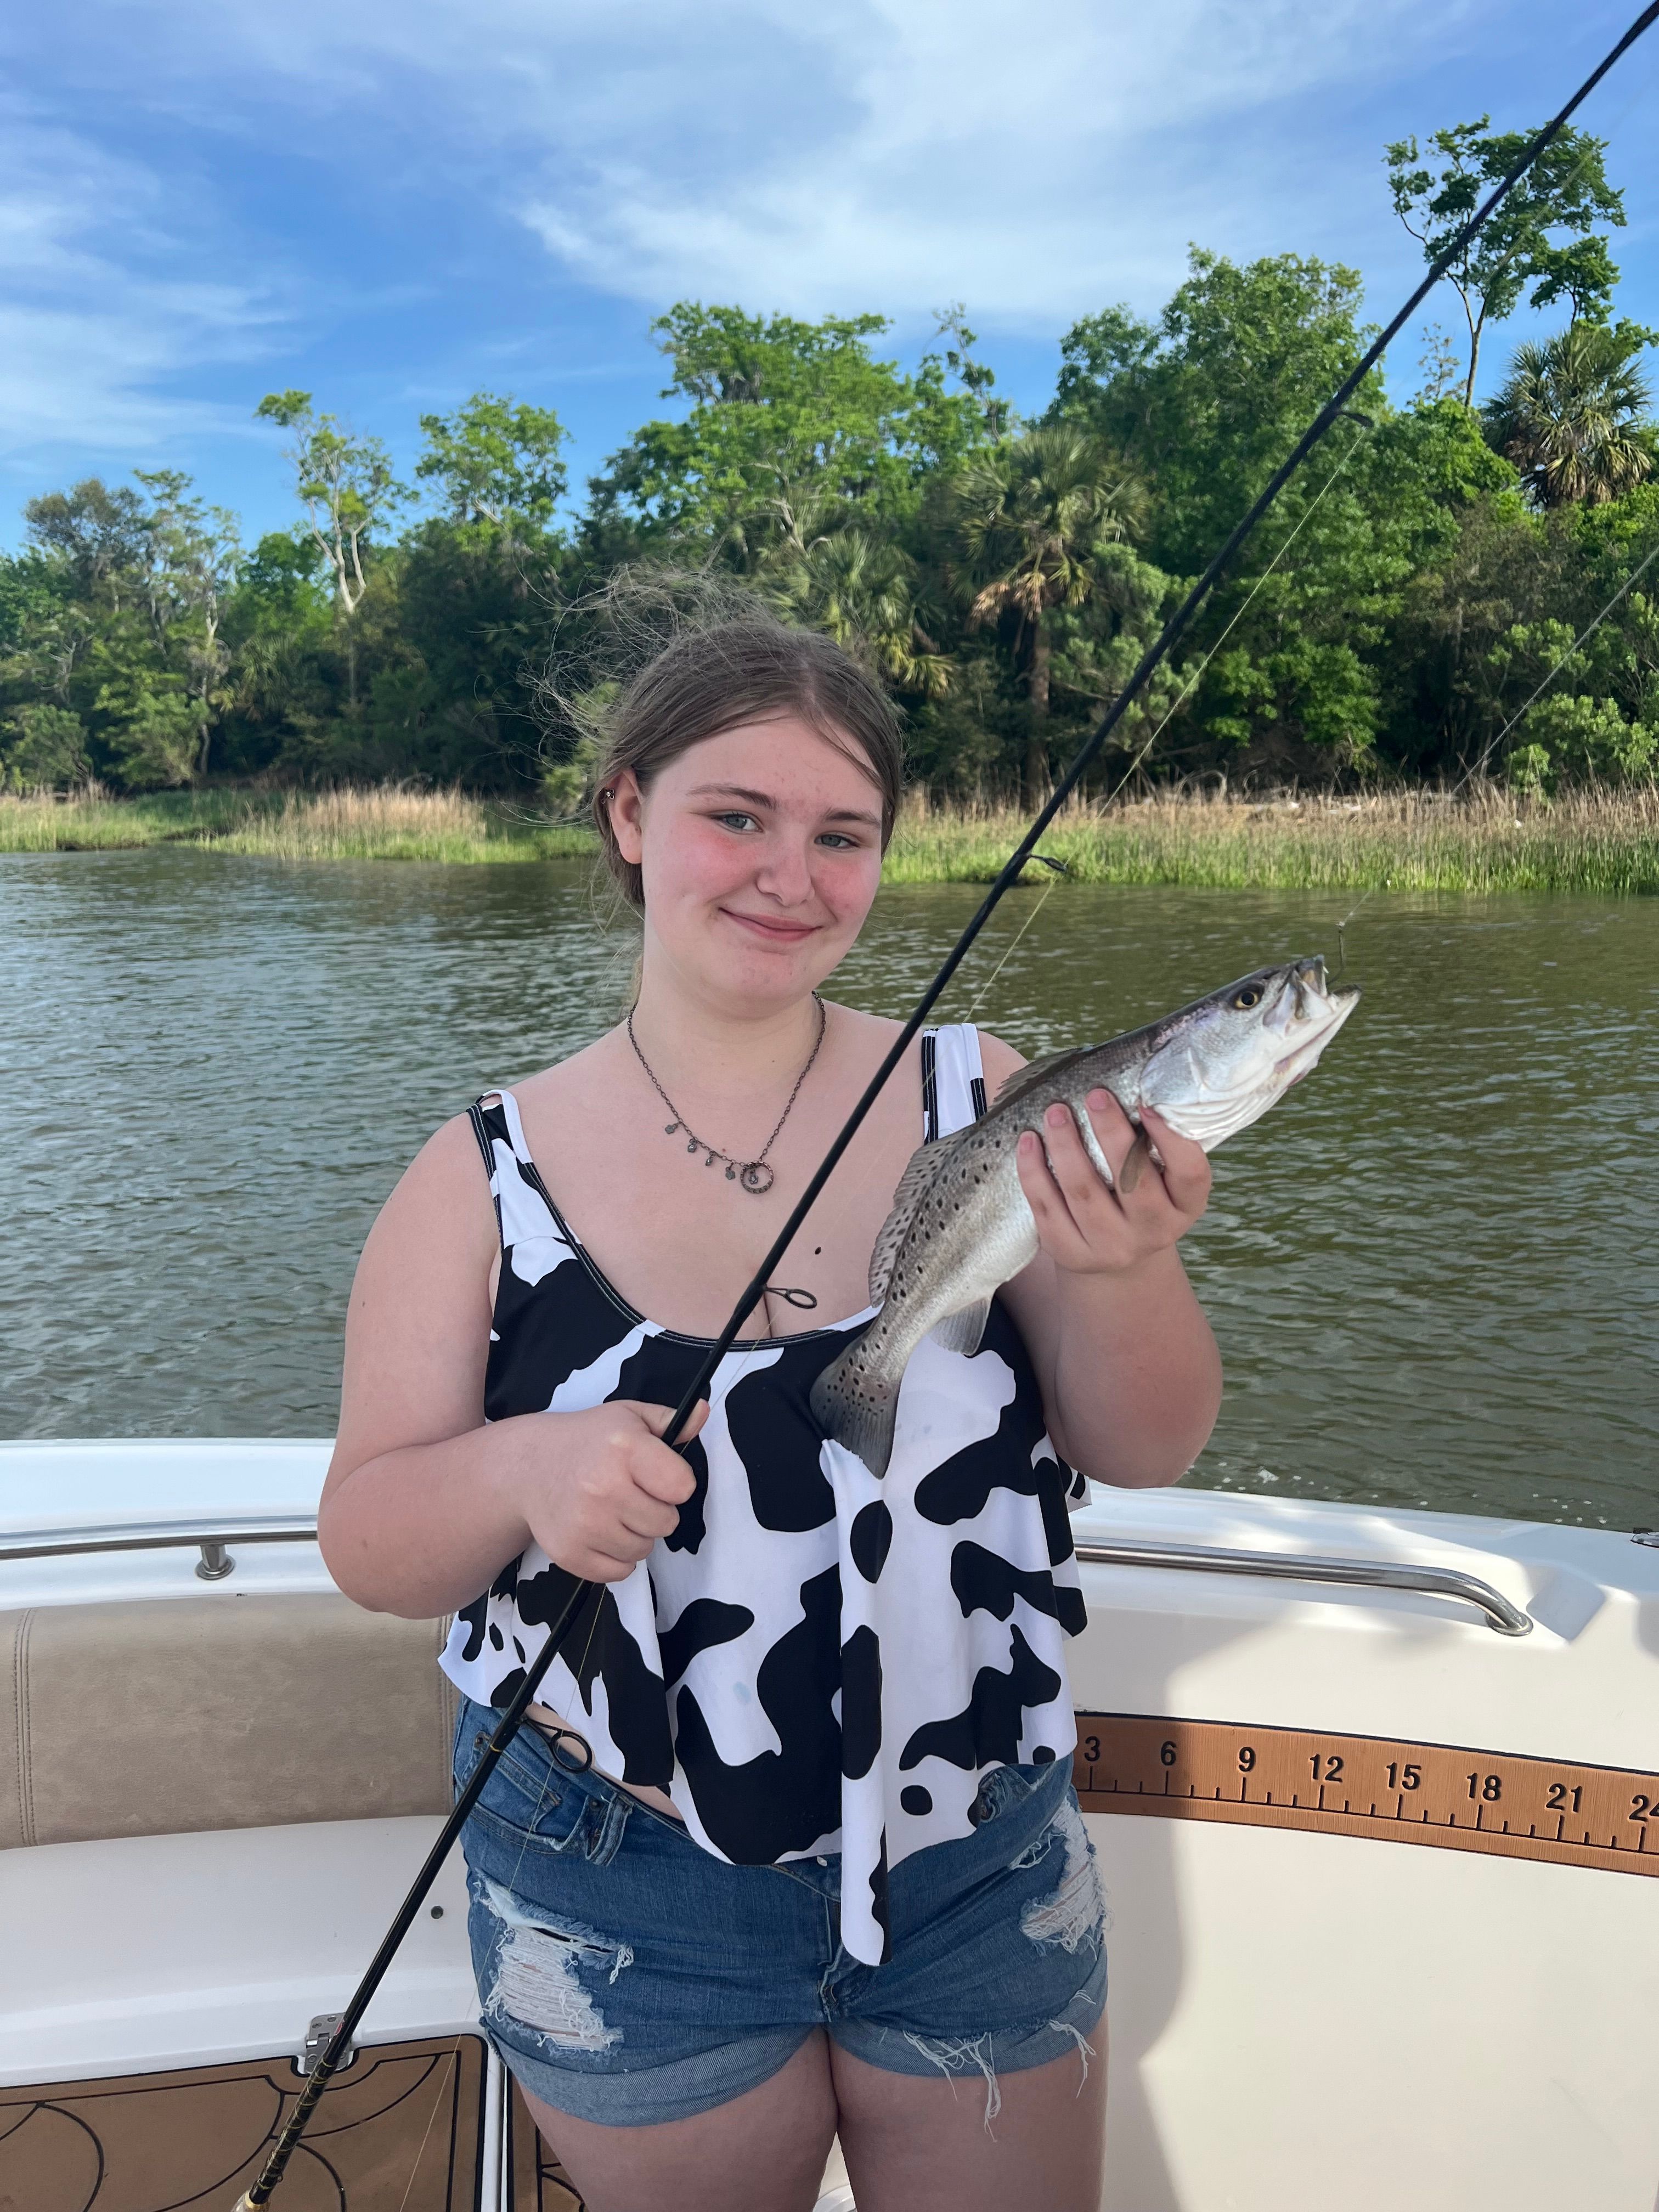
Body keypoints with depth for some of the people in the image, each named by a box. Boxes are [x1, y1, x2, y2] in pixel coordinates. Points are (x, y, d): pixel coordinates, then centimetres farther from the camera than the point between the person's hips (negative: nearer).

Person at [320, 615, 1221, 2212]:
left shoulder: (979, 1102, -9)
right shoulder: (486, 1175, -9)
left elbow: (1147, 1454, -9)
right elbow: (367, 1544, -7)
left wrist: (1118, 1273, -30)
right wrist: (520, 1471, -28)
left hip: (983, 1874, 1)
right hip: (626, 1899, 0)